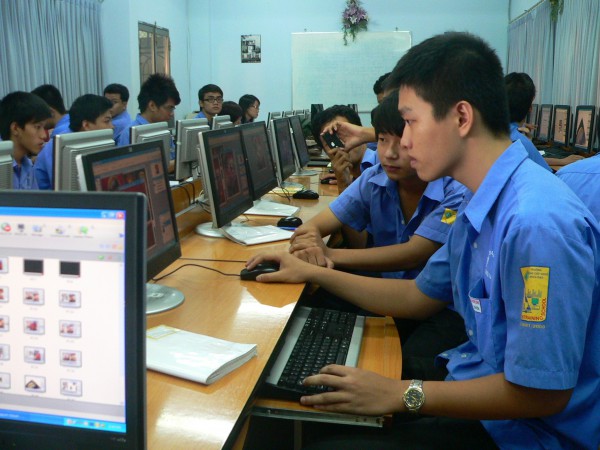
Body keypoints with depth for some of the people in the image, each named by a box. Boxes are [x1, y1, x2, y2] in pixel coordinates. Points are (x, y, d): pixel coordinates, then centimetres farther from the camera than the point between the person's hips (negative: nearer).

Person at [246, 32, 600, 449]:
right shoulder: (482, 207, 1)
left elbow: (543, 394, -25)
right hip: (481, 379, 8)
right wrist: (313, 273, 10)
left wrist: (402, 394, -18)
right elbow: (420, 296, 12)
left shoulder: (537, 222, -29)